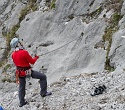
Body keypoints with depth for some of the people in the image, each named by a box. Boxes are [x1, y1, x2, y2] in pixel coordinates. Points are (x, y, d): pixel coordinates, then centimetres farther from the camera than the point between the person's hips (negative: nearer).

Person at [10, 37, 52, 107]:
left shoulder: (13, 54, -1)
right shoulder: (24, 52, -23)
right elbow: (32, 61, -13)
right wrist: (36, 57, 6)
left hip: (20, 72, 7)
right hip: (28, 71, -7)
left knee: (21, 87, 22)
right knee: (43, 77, 3)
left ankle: (22, 102, 31)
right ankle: (43, 92, 6)